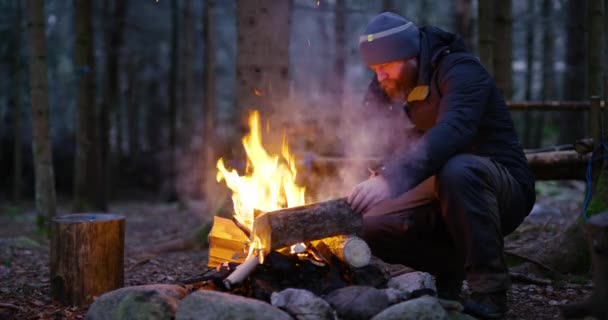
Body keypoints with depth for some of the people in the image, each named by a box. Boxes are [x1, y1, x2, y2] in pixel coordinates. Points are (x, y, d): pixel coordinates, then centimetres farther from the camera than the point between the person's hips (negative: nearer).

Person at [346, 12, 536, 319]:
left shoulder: (460, 71, -19)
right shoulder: (398, 85, 5)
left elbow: (452, 130, -38)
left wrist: (391, 179, -50)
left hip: (503, 186, -6)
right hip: (446, 192, 7)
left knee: (456, 170, -40)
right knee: (376, 227, -17)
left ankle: (489, 290, -26)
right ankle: (451, 267, 10)